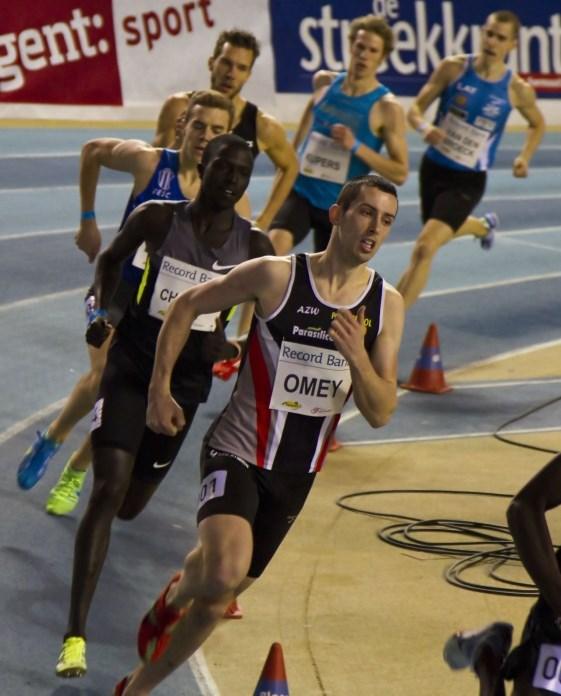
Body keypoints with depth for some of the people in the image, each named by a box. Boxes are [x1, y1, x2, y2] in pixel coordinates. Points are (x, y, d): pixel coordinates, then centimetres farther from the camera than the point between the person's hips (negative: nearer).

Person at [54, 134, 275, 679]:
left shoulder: (254, 247, -4)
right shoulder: (158, 219, -8)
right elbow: (111, 260, 9)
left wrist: (232, 349, -11)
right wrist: (101, 311, -7)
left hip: (187, 381, 3)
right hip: (132, 364, -3)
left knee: (129, 506, 15)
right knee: (107, 491, -18)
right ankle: (75, 635, -18)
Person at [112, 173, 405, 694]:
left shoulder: (386, 305, -2)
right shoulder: (275, 276, -13)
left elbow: (380, 414, -3)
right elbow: (186, 307, 1)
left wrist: (358, 357, -21)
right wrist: (160, 389, -3)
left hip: (296, 475, 4)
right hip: (236, 454, -4)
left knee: (217, 599, 12)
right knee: (224, 571, -30)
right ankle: (176, 595, 5)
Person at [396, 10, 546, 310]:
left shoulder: (517, 90, -11)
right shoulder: (453, 68, -11)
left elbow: (537, 124, 10)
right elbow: (416, 108, -5)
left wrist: (525, 157, -6)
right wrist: (424, 127, -28)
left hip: (468, 181, -3)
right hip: (433, 168, 3)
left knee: (425, 247, -19)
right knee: (443, 233, 28)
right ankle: (483, 225, 64)